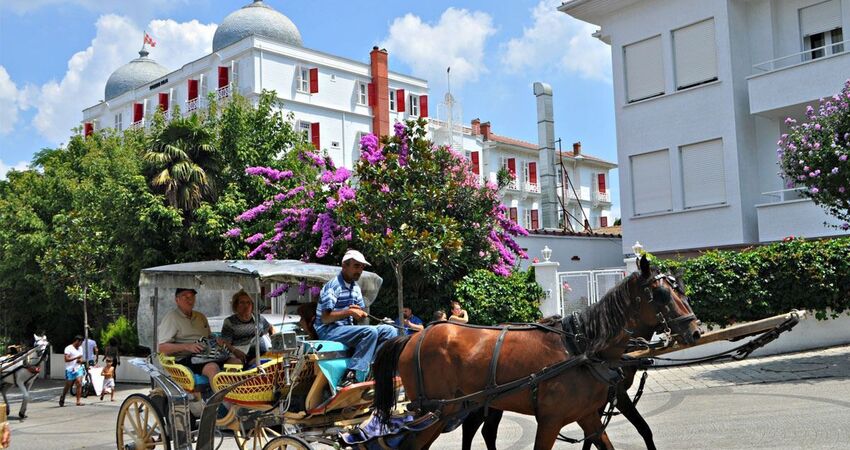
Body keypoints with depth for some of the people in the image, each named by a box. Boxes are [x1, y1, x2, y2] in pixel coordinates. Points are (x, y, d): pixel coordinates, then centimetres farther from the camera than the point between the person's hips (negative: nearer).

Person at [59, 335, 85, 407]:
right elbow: (66, 359, -16)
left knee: (79, 384, -11)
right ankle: (62, 399, 31)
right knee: (68, 386, 6)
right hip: (70, 370, -5)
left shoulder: (80, 349, 13)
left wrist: (80, 360, -1)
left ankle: (78, 401, -10)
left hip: (78, 369, 5)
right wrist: (76, 357, -22)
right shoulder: (68, 348, -8)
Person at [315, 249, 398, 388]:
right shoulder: (333, 286, -11)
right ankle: (349, 375, -33)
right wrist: (348, 312, -24)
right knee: (370, 332, -31)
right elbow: (325, 318, -17)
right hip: (328, 331, -8)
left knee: (389, 330, -5)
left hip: (348, 328, 8)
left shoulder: (356, 288, 14)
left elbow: (360, 315, 15)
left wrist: (359, 312, -7)